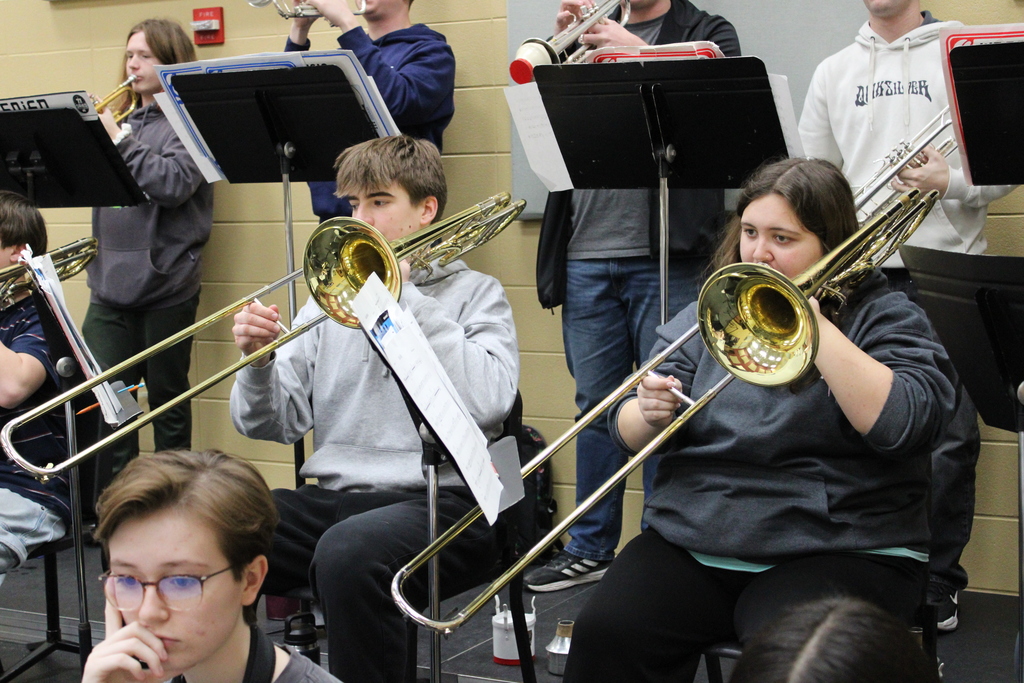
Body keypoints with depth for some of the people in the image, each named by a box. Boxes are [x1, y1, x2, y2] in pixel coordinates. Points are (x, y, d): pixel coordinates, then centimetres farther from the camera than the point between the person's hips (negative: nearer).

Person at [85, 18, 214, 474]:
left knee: (168, 400, 6)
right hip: (111, 284, 5)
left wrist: (119, 140, -18)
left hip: (165, 285, -5)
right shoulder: (124, 121, 15)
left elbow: (174, 184, -19)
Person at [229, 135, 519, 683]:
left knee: (347, 554, -36)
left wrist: (404, 294, -9)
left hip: (442, 500, -4)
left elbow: (486, 404, -14)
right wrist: (257, 360, -7)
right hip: (332, 495, 5)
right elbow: (271, 426, 14)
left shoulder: (475, 294, 7)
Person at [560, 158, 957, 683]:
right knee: (604, 634, -22)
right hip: (690, 538, 4)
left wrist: (815, 325, -17)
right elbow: (628, 432, 11)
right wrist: (649, 414, -13)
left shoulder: (885, 317, 4)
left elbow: (901, 424, -16)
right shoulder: (708, 314, 16)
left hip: (835, 553, -3)